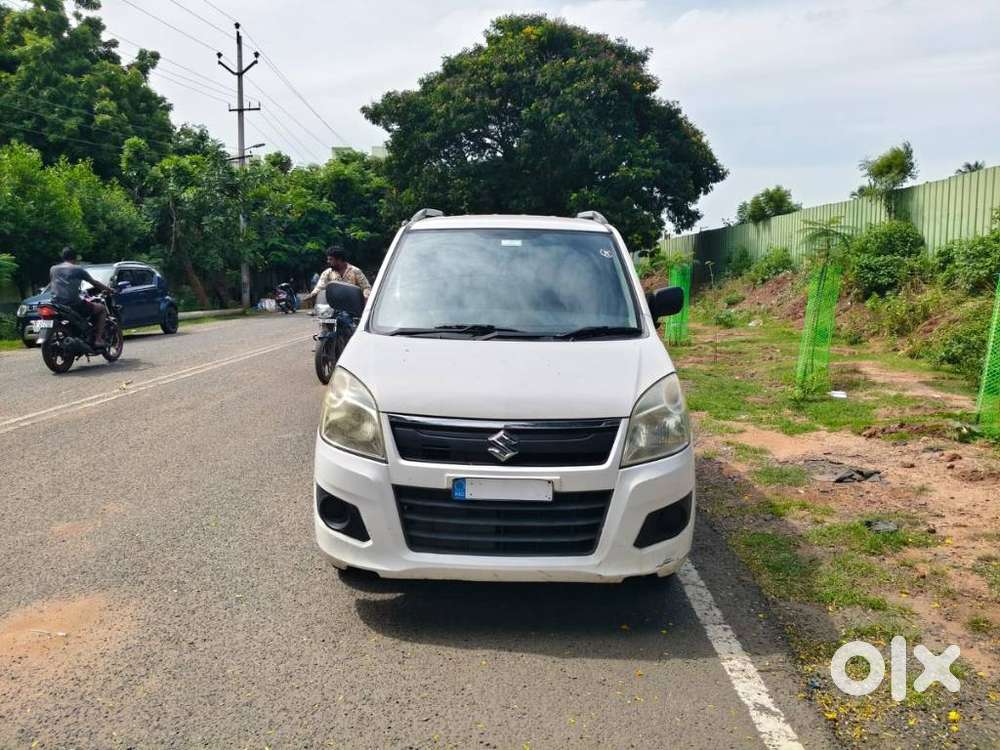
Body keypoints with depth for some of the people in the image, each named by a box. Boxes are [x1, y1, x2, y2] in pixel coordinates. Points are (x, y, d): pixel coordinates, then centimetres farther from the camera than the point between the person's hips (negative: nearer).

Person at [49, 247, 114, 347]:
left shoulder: (53, 269, 14)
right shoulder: (77, 269, 0)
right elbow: (94, 283, 7)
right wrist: (108, 289, 22)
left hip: (56, 305, 6)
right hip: (73, 304, -6)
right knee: (102, 309, 11)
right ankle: (98, 339, -1)